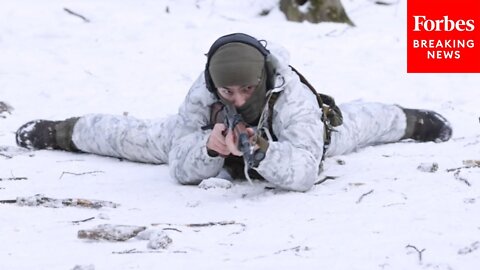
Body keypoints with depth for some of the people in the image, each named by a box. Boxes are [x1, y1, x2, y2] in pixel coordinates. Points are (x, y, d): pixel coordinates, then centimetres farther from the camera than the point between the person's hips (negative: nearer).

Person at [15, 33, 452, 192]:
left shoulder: (292, 95, -49)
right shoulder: (202, 95, -41)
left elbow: (304, 171, -55)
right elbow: (181, 168, -38)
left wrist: (260, 151, -72)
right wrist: (209, 148, -59)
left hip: (292, 136, -1)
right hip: (211, 131, 1)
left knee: (351, 124, 29)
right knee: (148, 138, 19)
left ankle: (412, 120, 62)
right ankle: (62, 132, 45)